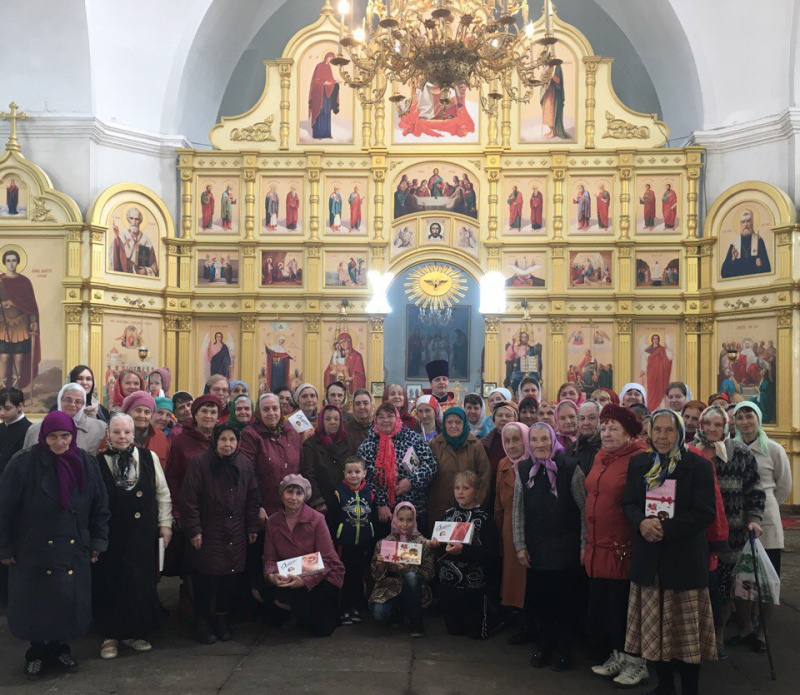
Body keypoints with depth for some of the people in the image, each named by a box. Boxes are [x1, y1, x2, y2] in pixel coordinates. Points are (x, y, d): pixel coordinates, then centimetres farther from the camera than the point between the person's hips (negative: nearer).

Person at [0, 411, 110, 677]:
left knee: (70, 604, 7)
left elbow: (100, 506, 6)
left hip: (74, 551, 3)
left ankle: (60, 649, 29)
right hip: (33, 551, -2)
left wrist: (98, 542, 5)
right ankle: (38, 654, 28)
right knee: (36, 606, 7)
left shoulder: (86, 464, -2)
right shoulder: (23, 464, -12)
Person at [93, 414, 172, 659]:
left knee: (143, 583, 5)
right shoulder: (98, 462, -2)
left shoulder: (149, 458, 1)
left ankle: (136, 633, 22)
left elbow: (163, 493, 7)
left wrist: (165, 524, 5)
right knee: (112, 584, 3)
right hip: (112, 536, -1)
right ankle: (111, 635, 18)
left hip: (143, 535, 2)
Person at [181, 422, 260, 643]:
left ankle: (221, 617, 24)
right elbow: (189, 499, -9)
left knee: (231, 577, 5)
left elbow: (252, 498, 11)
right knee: (206, 579, -1)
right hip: (207, 534, -4)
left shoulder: (245, 464, 5)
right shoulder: (200, 462, -9)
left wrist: (253, 527, 9)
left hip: (236, 535, 4)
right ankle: (202, 621, 18)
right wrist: (193, 530, -11)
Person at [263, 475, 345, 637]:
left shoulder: (316, 519, -13)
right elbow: (270, 558, 2)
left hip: (321, 576, -4)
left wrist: (305, 580, -31)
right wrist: (271, 575, -22)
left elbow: (326, 560, -16)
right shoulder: (273, 522, 0)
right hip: (291, 577, 4)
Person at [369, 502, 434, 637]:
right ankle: (398, 612, 8)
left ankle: (416, 623, -16)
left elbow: (429, 575, -6)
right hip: (389, 591, 1)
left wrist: (409, 569, -24)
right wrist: (380, 565, -19)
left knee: (411, 576, -32)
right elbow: (377, 576, 3)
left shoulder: (423, 543, -1)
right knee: (379, 613, -29)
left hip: (413, 593, -1)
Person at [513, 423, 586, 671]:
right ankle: (543, 647, 27)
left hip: (565, 550, -3)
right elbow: (518, 511, 5)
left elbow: (585, 509, -5)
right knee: (537, 599, 8)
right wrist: (520, 546, 2)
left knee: (562, 601, 5)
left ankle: (562, 650, 23)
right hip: (535, 550, 3)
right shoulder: (523, 470, 2)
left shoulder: (570, 469, -9)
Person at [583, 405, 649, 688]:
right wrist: (588, 542, 18)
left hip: (623, 550, -7)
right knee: (601, 605, 14)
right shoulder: (600, 458, 12)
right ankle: (616, 656, 31)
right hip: (598, 548, 7)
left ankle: (635, 662, 20)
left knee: (623, 607, 3)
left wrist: (633, 546, -15)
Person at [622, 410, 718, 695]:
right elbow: (628, 504, 6)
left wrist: (666, 528, -20)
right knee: (654, 627, 10)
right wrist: (642, 523, -16)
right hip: (648, 558, 4)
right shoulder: (638, 463, 7)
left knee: (685, 628, 5)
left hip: (684, 559, -3)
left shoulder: (699, 465, -6)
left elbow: (705, 513, -11)